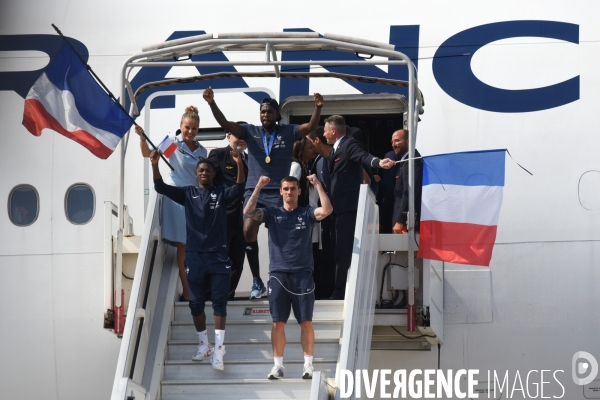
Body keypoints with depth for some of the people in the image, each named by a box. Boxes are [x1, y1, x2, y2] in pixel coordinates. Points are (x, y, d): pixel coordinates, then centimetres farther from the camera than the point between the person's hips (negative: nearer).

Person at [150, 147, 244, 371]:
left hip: (218, 256, -2)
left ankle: (218, 350, -7)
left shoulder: (221, 193, 4)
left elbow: (239, 189, -15)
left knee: (219, 301, -6)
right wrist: (155, 165, -18)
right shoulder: (187, 193, 7)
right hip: (195, 256, 2)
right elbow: (161, 188, -2)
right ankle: (203, 346, 22)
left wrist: (239, 165, -31)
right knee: (196, 303, 8)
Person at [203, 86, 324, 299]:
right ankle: (256, 280, -2)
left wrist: (318, 107, -24)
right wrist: (212, 104, -15)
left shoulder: (288, 132, 5)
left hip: (279, 193, -1)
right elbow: (224, 123, -1)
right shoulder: (250, 131, 7)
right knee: (248, 231, -14)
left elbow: (311, 126, -7)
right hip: (254, 191, 1)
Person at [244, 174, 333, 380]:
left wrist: (318, 185, -11)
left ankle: (308, 364, 8)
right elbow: (248, 212, -6)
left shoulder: (306, 213, 7)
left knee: (306, 322, 0)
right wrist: (258, 187, -10)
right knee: (278, 323, 2)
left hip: (302, 274, -1)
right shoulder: (272, 212, 8)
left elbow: (327, 210, -11)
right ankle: (278, 365, 9)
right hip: (278, 274, 1)